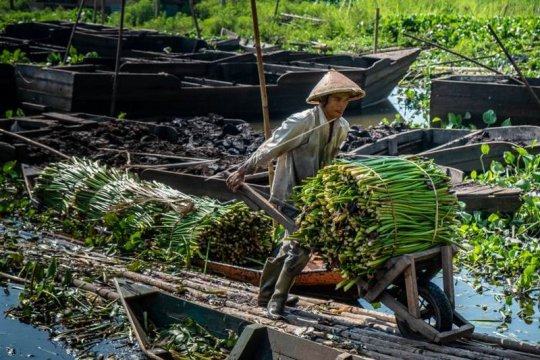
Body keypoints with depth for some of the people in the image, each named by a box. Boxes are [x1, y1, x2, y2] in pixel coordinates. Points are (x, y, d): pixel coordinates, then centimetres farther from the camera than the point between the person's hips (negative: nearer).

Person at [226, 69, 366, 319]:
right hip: (290, 193, -8)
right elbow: (271, 147, -20)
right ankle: (276, 298, -1)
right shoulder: (302, 121, -19)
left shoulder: (342, 127, 1)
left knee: (292, 245, 17)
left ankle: (269, 294, 33)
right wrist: (243, 171, -21)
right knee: (301, 245, -14)